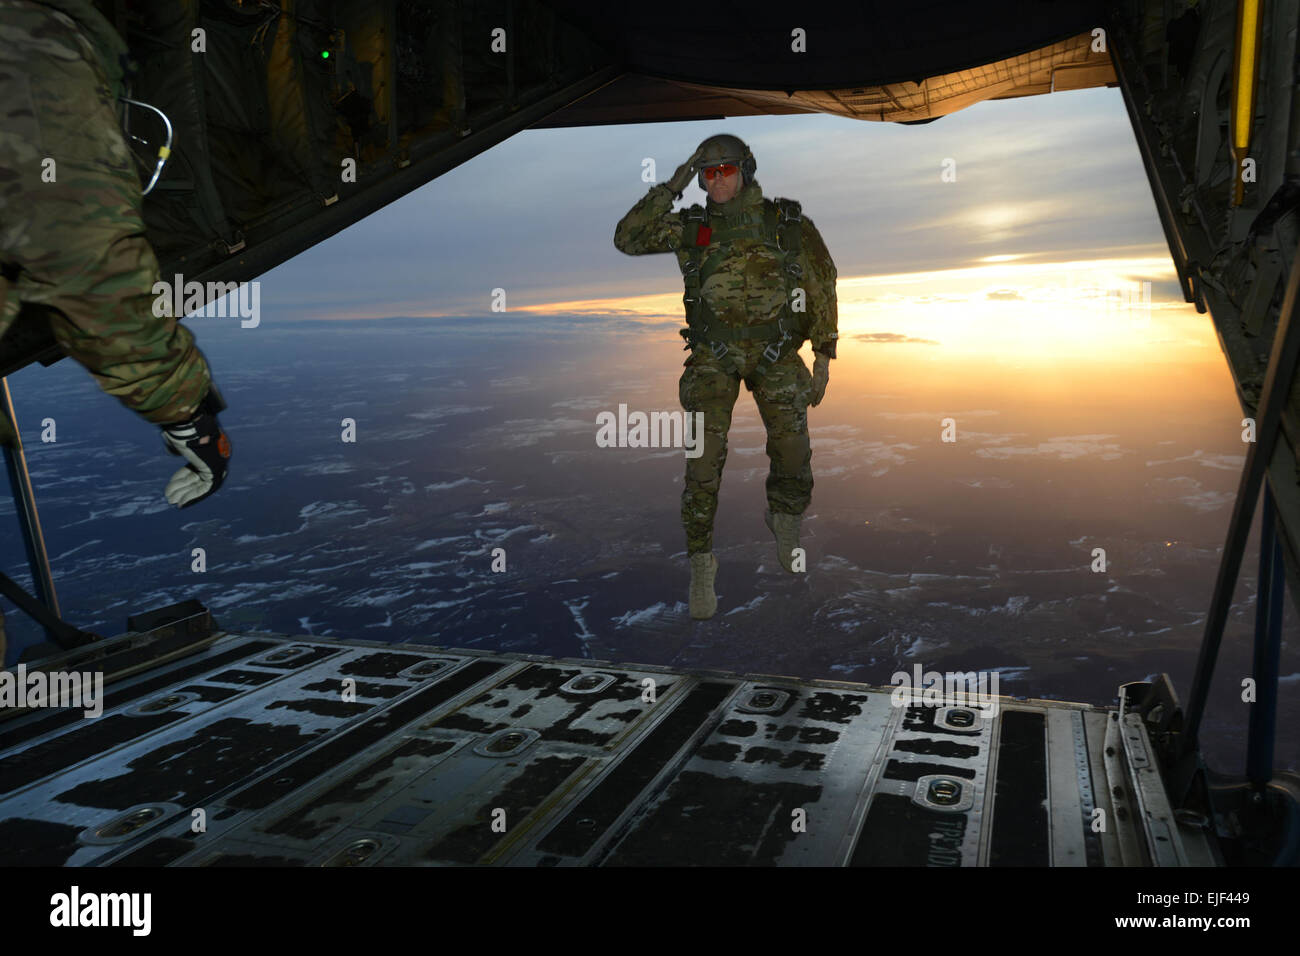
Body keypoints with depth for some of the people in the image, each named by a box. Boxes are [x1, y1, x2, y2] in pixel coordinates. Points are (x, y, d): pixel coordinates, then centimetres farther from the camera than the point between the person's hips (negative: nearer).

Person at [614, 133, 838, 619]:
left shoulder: (791, 223, 4)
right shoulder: (689, 227, 7)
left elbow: (823, 291, 7)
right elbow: (627, 240, 2)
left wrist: (824, 359, 3)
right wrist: (670, 189, -2)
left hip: (777, 354, 0)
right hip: (713, 355, 0)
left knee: (793, 459, -1)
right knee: (704, 461, -10)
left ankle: (784, 518, 33)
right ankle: (701, 566, 2)